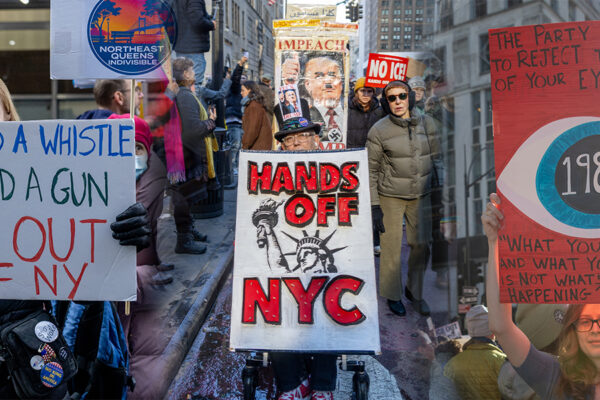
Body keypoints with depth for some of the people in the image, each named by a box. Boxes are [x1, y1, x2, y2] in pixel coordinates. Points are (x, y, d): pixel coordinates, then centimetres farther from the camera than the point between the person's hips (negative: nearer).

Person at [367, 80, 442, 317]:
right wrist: (374, 206, -8)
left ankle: (414, 291, 29)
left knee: (422, 245, 7)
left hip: (421, 196, 3)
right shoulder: (379, 131, -9)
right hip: (390, 197, -3)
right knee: (391, 248, 3)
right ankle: (393, 296, 23)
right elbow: (371, 170, -5)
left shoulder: (426, 124, 2)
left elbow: (436, 158, 12)